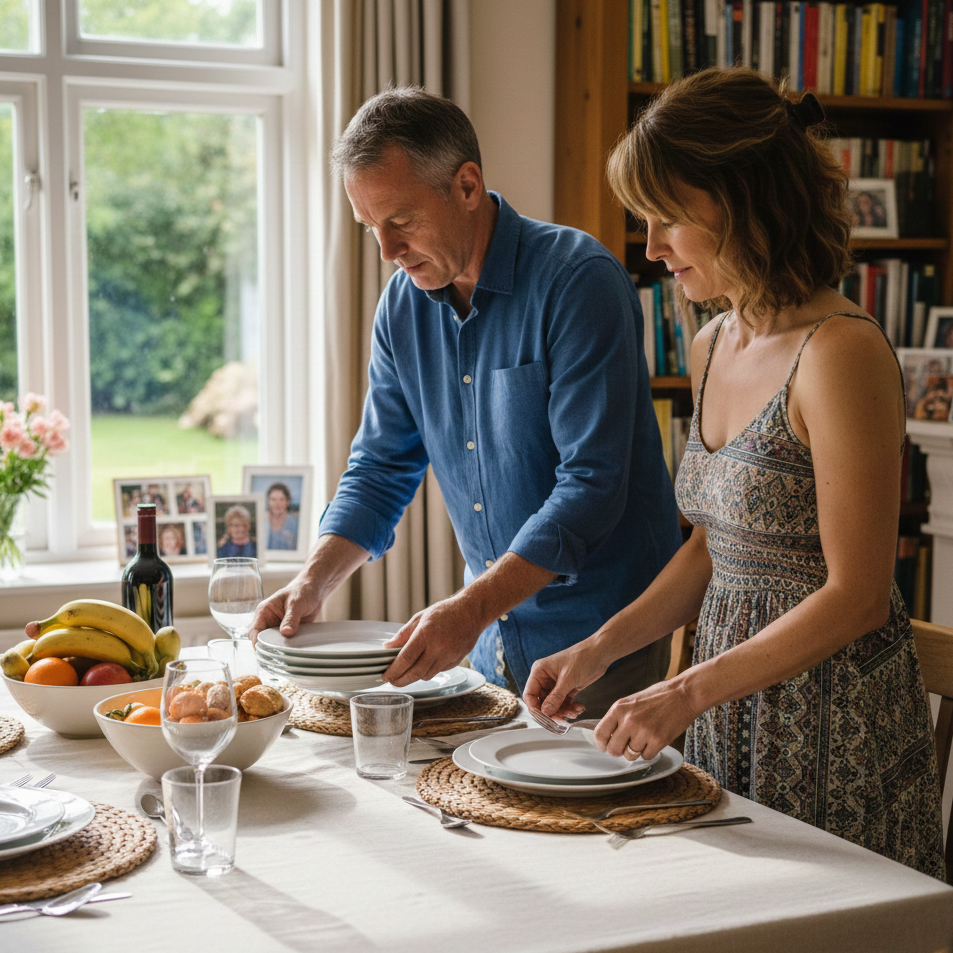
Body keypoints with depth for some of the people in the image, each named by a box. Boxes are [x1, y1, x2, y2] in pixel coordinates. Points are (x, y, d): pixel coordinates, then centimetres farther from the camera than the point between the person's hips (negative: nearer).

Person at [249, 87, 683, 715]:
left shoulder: (579, 280, -17)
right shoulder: (404, 305, 3)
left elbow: (591, 485, -23)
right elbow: (380, 469, 9)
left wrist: (471, 609, -30)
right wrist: (314, 582, -7)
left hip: (602, 641, -6)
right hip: (491, 645, 6)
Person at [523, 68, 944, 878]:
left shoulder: (842, 353, -19)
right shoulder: (713, 347, 7)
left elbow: (857, 597, -19)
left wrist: (687, 693, -19)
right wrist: (601, 647, 3)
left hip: (834, 720, -7)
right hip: (731, 715, 7)